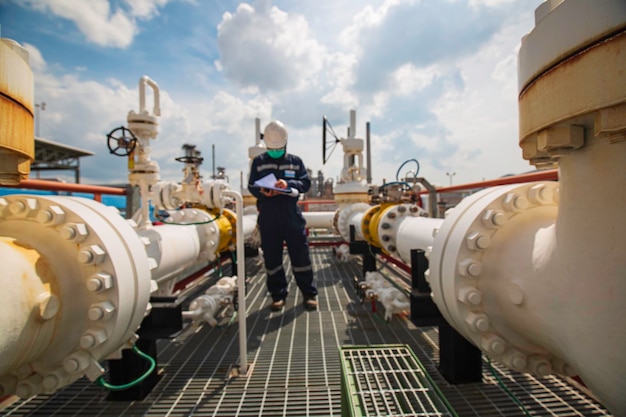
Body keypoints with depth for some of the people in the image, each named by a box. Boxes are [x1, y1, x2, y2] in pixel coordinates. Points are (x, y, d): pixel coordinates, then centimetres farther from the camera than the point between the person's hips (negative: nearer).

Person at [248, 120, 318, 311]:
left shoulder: (296, 161, 9)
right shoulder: (258, 162, 8)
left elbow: (306, 183, 1)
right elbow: (251, 186, 4)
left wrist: (288, 184, -18)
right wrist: (262, 192, -18)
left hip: (292, 216, 0)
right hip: (268, 218, 1)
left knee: (300, 254, 5)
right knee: (271, 257, 7)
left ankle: (309, 293, 19)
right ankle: (277, 295, 23)